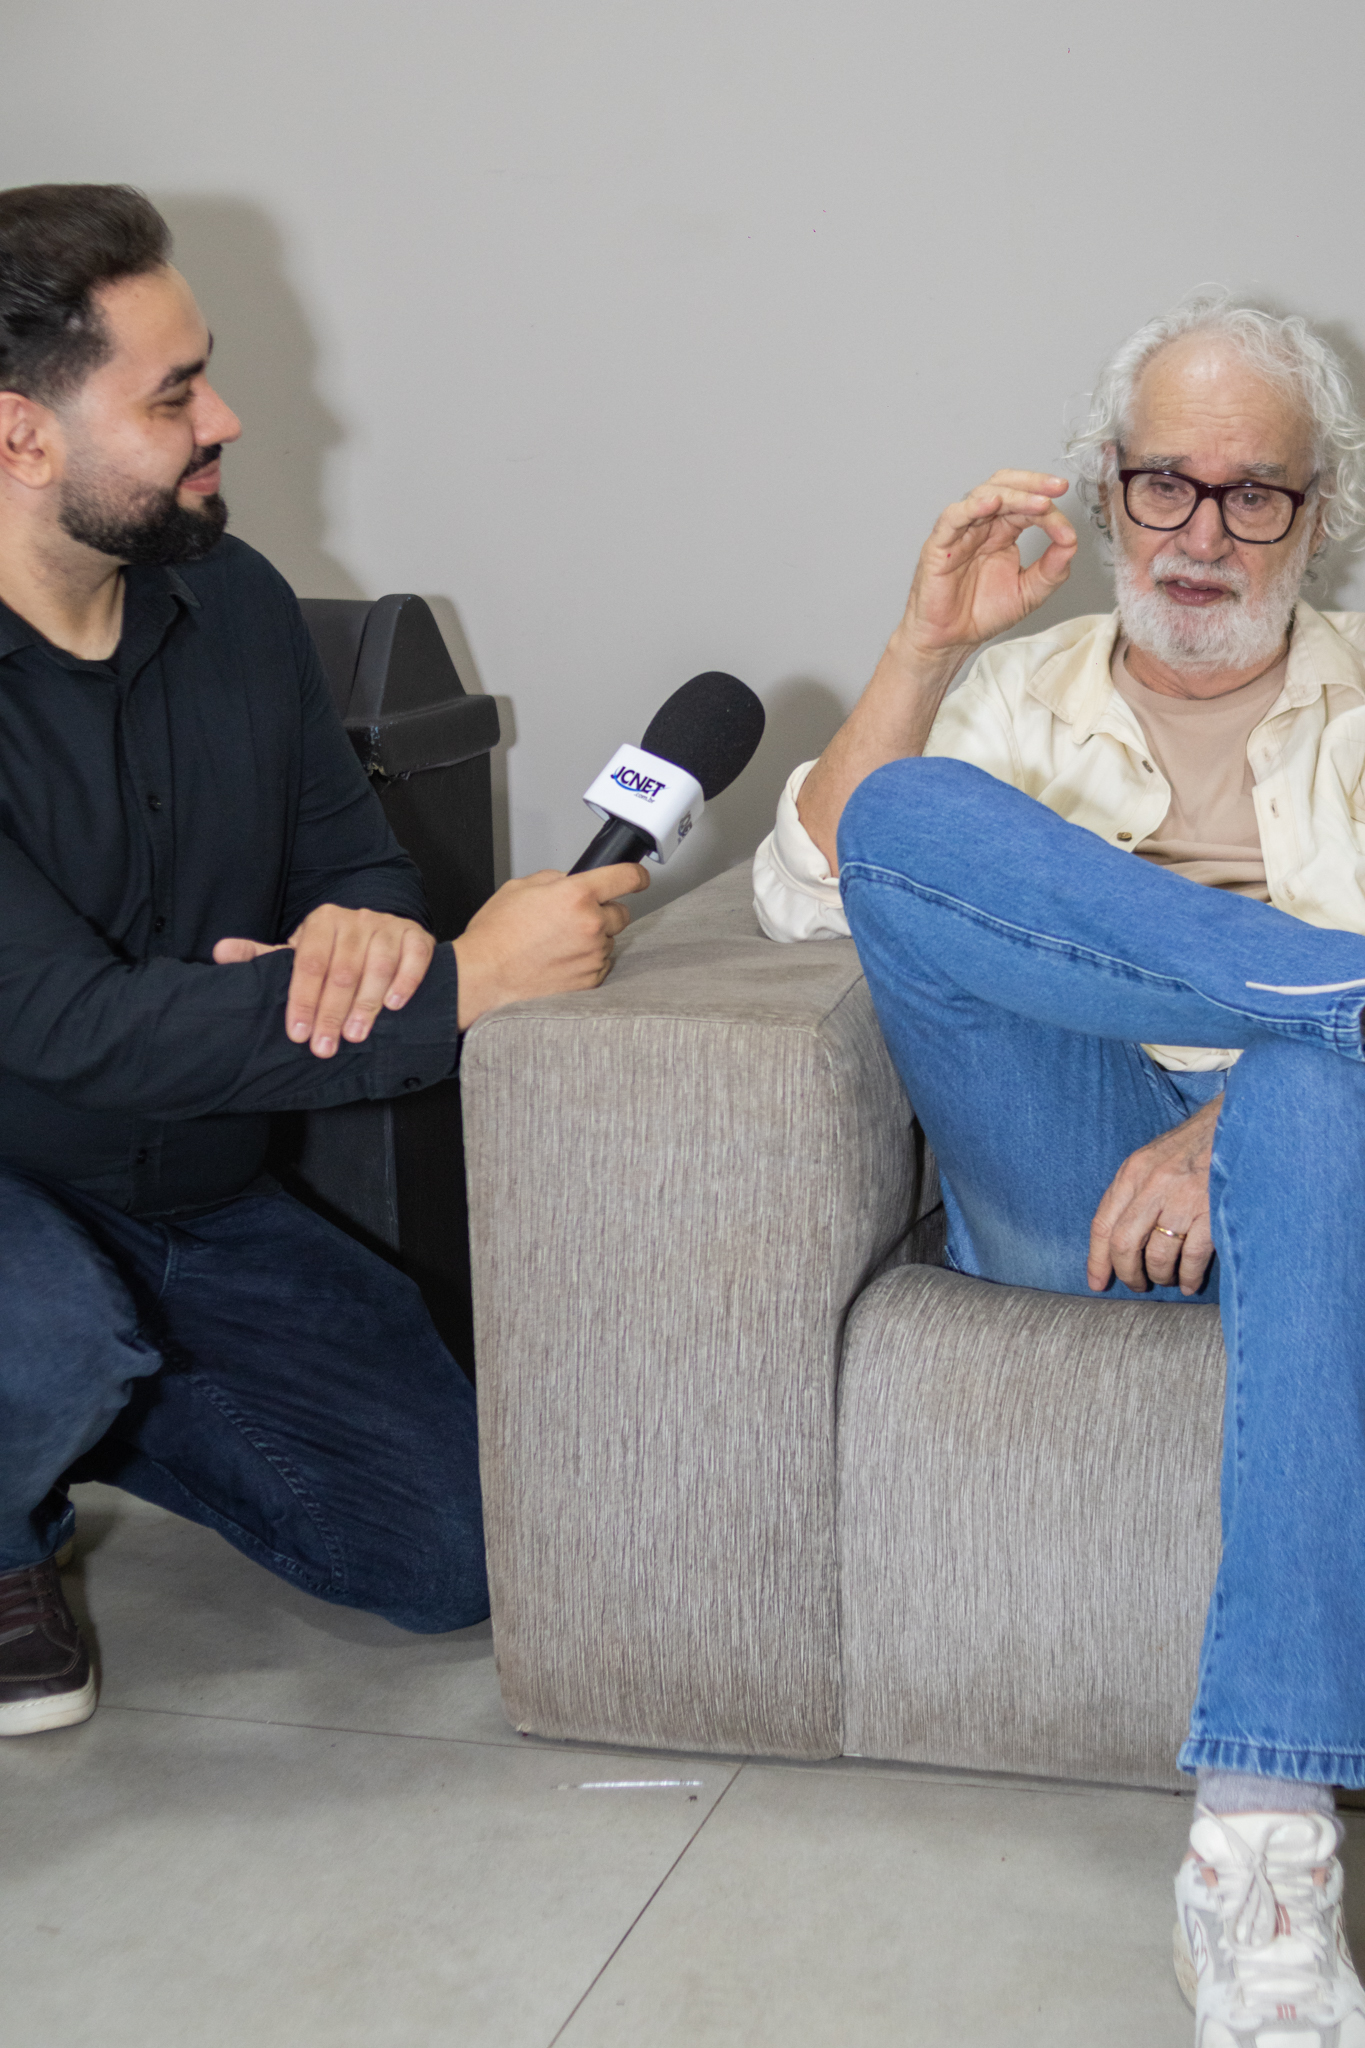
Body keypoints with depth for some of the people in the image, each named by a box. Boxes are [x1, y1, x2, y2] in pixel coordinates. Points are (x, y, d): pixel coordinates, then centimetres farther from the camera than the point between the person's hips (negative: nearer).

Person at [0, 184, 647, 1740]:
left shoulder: (231, 603, -1)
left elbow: (356, 857, 8)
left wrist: (366, 928, -20)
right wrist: (461, 987, -32)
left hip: (202, 1204, 6)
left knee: (458, 1553, -2)